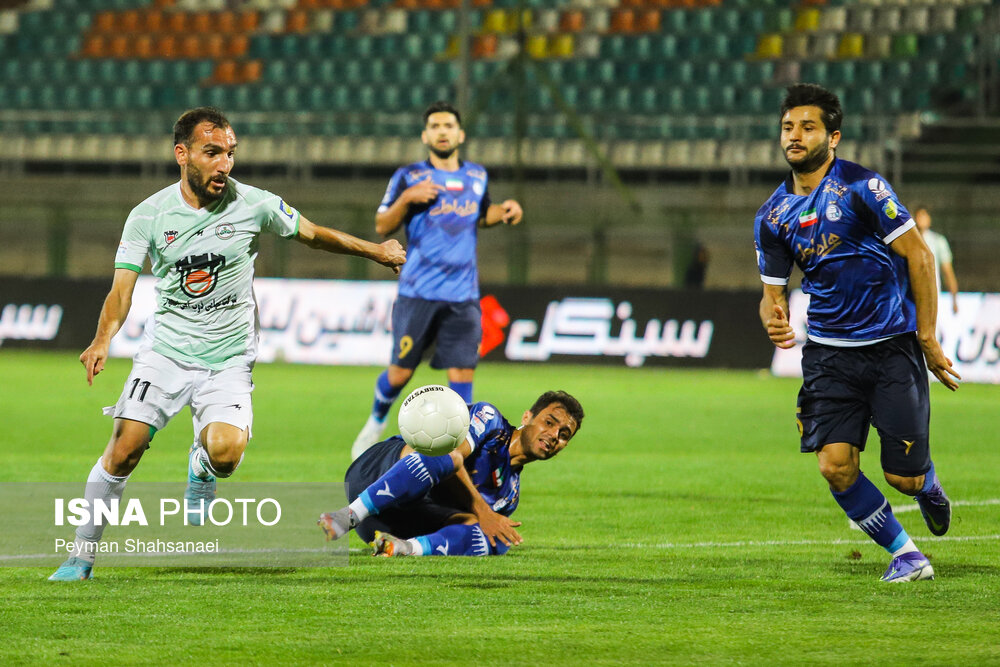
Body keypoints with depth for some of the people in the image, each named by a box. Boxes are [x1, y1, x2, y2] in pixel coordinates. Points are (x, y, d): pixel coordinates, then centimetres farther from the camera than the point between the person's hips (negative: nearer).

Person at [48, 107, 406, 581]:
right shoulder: (149, 215, -7)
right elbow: (122, 288, -11)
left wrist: (374, 251, 16)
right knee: (124, 449, -14)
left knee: (225, 453, -23)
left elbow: (312, 234, 12)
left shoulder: (253, 205, -6)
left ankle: (201, 468, 16)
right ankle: (81, 556, 1)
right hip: (164, 351, 0)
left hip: (228, 359, 0)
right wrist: (103, 339, -29)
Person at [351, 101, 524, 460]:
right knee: (400, 372, 1)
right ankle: (375, 424, 29)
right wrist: (406, 198, -16)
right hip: (418, 293, -3)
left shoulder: (476, 177, 12)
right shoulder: (409, 176, 0)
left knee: (462, 373, -6)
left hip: (463, 297, 3)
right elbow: (382, 226, -1)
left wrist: (503, 212, 9)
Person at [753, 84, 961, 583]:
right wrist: (774, 322, -13)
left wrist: (926, 338, -8)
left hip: (892, 346, -4)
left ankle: (928, 485, 37)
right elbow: (773, 290, 13)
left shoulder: (862, 187, -11)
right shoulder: (773, 216, 5)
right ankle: (905, 555, 8)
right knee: (835, 466, -13)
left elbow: (918, 255, -7)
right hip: (828, 351, 4)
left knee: (903, 476, -3)